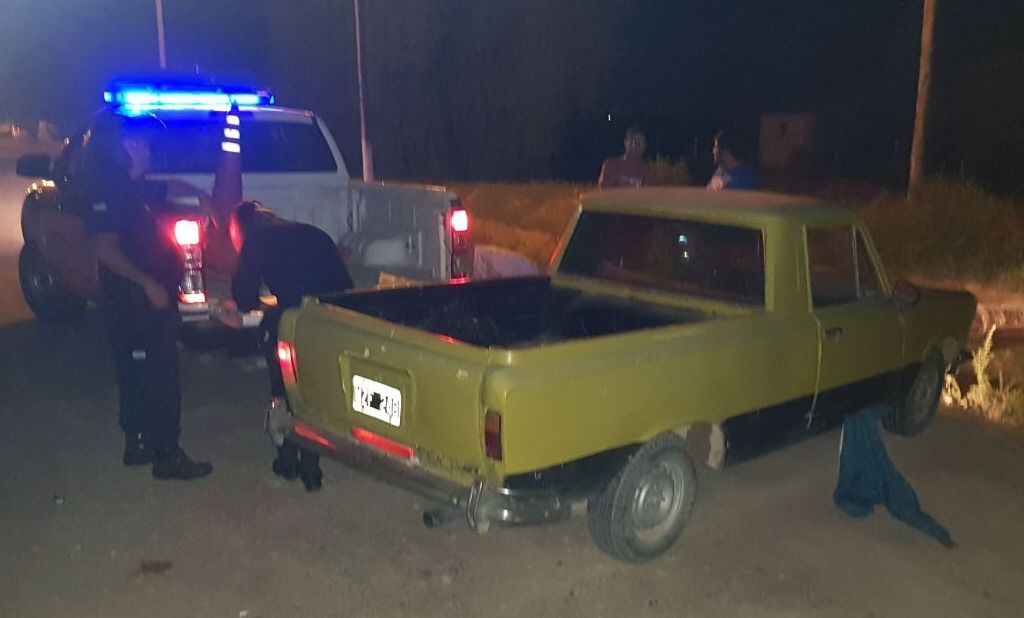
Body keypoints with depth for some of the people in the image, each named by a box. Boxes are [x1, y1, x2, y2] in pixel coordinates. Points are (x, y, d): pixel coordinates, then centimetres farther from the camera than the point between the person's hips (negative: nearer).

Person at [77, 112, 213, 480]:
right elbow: (106, 250, -22)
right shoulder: (105, 190, -14)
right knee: (157, 378, -7)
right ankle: (167, 456, -2)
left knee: (139, 376, 17)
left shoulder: (131, 187, 12)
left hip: (152, 298, 10)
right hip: (131, 301, -10)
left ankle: (138, 445, 28)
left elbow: (169, 189, 32)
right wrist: (147, 282, -24)